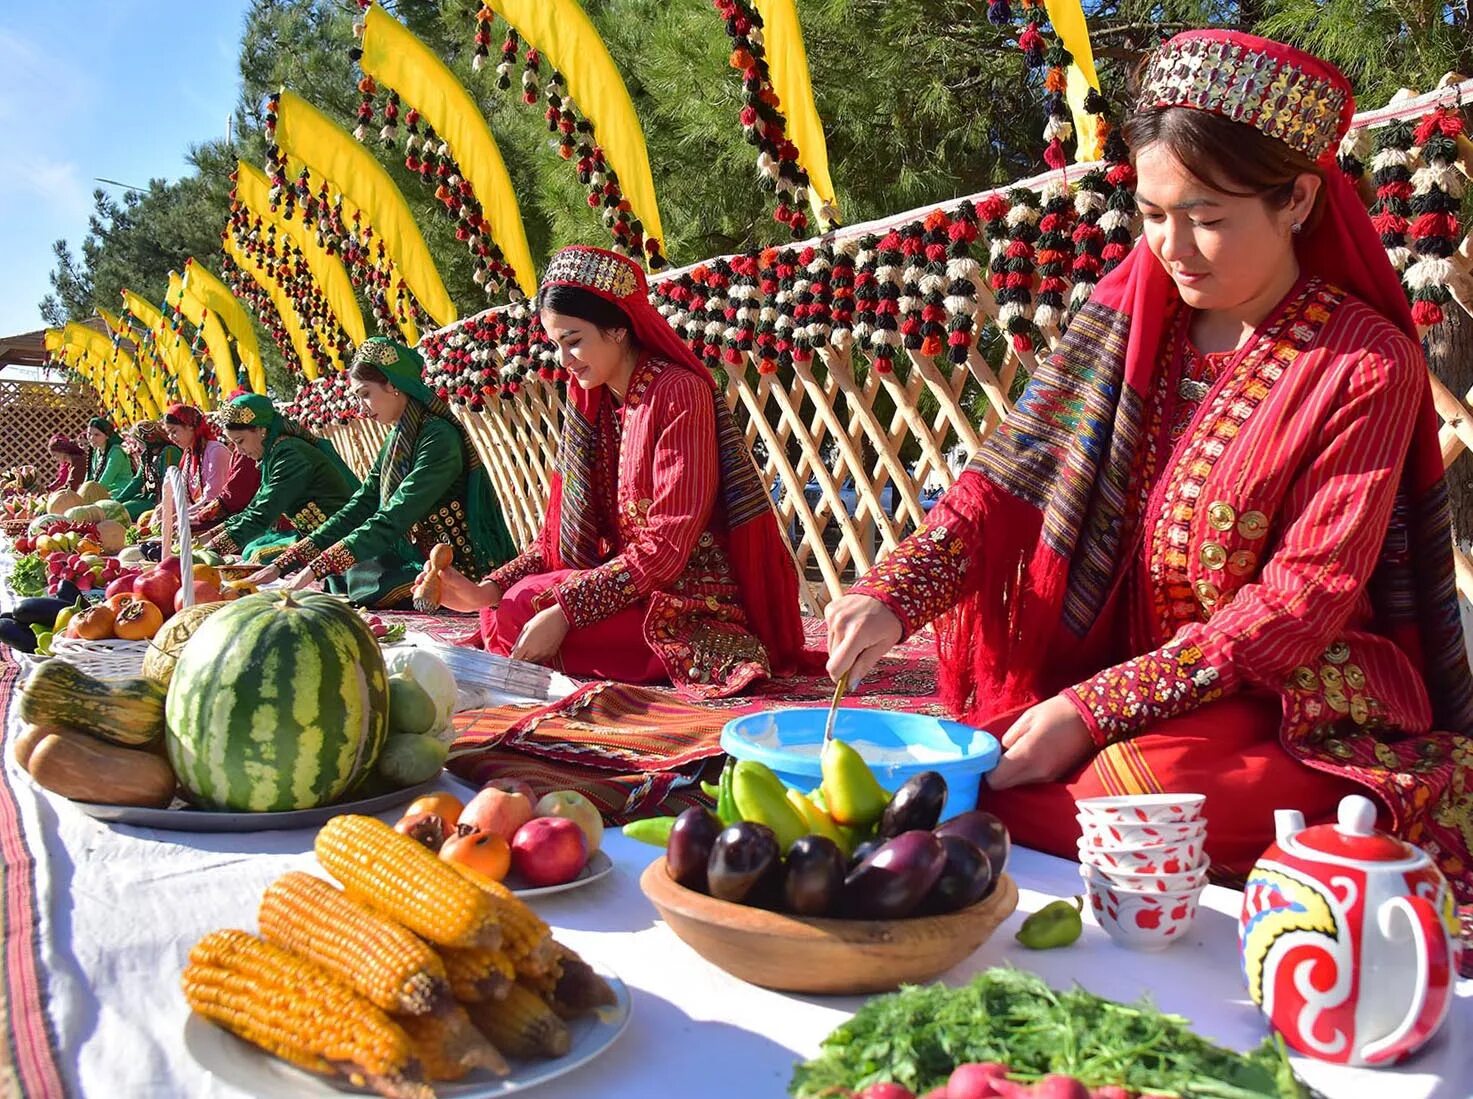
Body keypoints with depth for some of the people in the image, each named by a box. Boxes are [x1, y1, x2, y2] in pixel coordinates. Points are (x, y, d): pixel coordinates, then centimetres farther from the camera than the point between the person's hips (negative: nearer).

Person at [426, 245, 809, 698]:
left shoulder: (679, 392, -15)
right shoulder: (588, 404, 8)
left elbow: (668, 544, -20)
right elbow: (561, 533, 7)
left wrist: (565, 611, -23)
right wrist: (486, 591, -9)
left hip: (696, 603, -7)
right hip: (627, 587, 7)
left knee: (522, 608, -20)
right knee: (500, 611, -7)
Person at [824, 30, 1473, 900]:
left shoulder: (1366, 364, -11)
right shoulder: (1134, 308, 1)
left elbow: (1304, 600, -14)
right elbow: (1011, 476, -4)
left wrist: (1093, 711, -20)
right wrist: (892, 597, -21)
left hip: (1291, 706, -3)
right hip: (1113, 660, 4)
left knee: (1134, 791, -33)